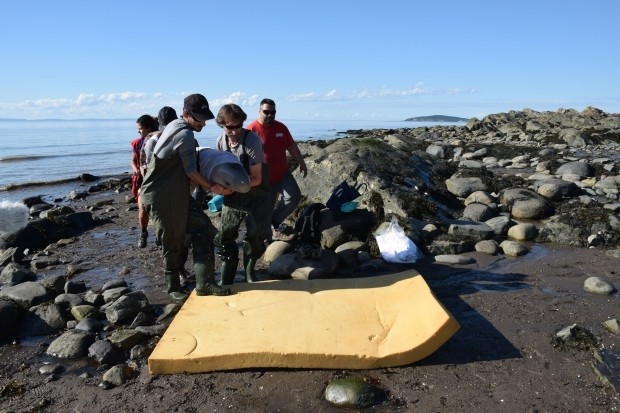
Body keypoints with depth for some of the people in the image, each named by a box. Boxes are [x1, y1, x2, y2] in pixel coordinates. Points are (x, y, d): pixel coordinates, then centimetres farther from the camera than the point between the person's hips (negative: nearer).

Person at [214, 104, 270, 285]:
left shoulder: (252, 141, -23)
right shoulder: (221, 140, -7)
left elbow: (256, 179, -22)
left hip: (254, 196, -4)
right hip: (232, 197, 4)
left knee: (255, 236, -1)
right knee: (224, 237, 2)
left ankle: (249, 272, 26)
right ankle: (226, 280, 18)